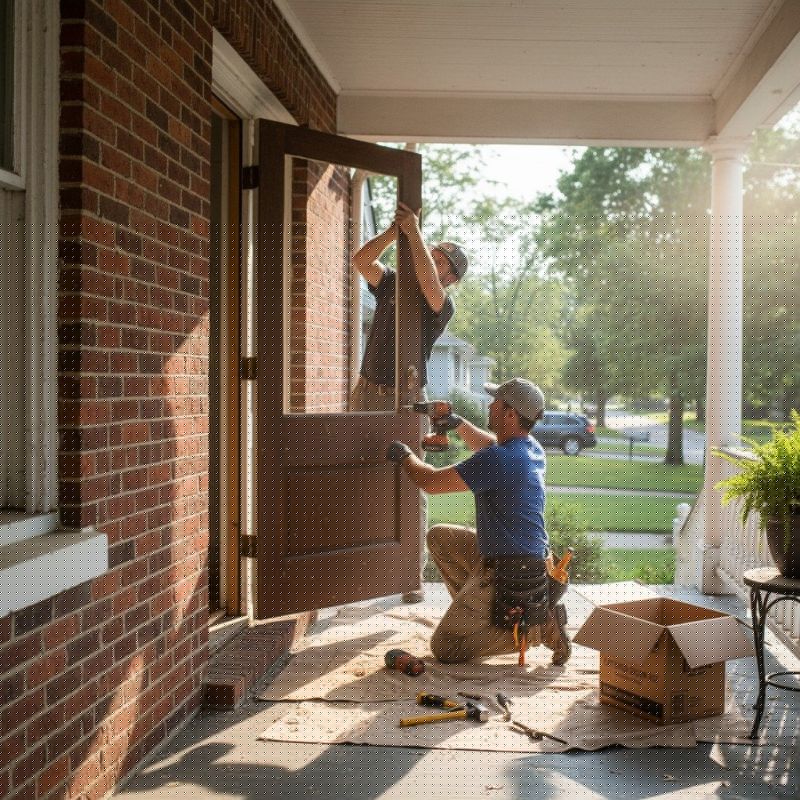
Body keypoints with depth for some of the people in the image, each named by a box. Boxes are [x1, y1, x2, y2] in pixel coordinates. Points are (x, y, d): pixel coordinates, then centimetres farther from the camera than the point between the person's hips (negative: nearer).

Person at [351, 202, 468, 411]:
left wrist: (414, 232, -25)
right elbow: (361, 261, -6)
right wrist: (394, 230, -17)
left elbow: (429, 284, -29)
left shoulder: (443, 305, -6)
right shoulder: (392, 283, 8)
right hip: (364, 392, 5)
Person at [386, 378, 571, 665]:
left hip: (506, 574, -9)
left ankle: (539, 627, -5)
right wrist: (459, 423, 21)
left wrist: (404, 456, 0)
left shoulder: (499, 460, -26)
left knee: (445, 648, -2)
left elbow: (431, 482, -18)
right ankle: (474, 612, 19)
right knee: (439, 536, 21)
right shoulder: (531, 449, 3)